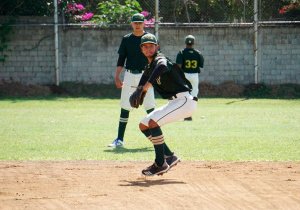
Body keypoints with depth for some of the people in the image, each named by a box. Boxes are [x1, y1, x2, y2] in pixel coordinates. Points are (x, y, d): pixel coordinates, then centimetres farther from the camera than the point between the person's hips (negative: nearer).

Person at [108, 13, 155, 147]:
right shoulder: (126, 39, 9)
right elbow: (121, 59, 9)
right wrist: (117, 76, 1)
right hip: (129, 75, 2)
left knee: (150, 107, -5)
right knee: (125, 107, 2)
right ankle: (120, 139, 5)